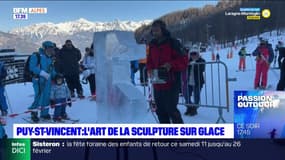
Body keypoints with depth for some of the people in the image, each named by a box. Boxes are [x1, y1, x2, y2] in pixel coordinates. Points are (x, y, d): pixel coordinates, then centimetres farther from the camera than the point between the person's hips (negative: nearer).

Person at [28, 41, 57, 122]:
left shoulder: (49, 58, 14)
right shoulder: (36, 56, -9)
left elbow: (52, 69, 21)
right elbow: (32, 67, -16)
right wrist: (42, 73, -23)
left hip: (47, 80, 7)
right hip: (38, 80, -7)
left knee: (46, 96, 10)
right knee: (39, 97, -9)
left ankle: (44, 113, 23)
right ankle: (34, 113, 8)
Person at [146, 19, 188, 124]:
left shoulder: (173, 43, -9)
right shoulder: (152, 45, 10)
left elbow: (183, 62, -10)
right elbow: (149, 61, 19)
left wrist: (171, 64, -25)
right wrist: (150, 69, -1)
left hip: (171, 84, -7)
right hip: (157, 85, 7)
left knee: (171, 110, -7)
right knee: (160, 111, 13)